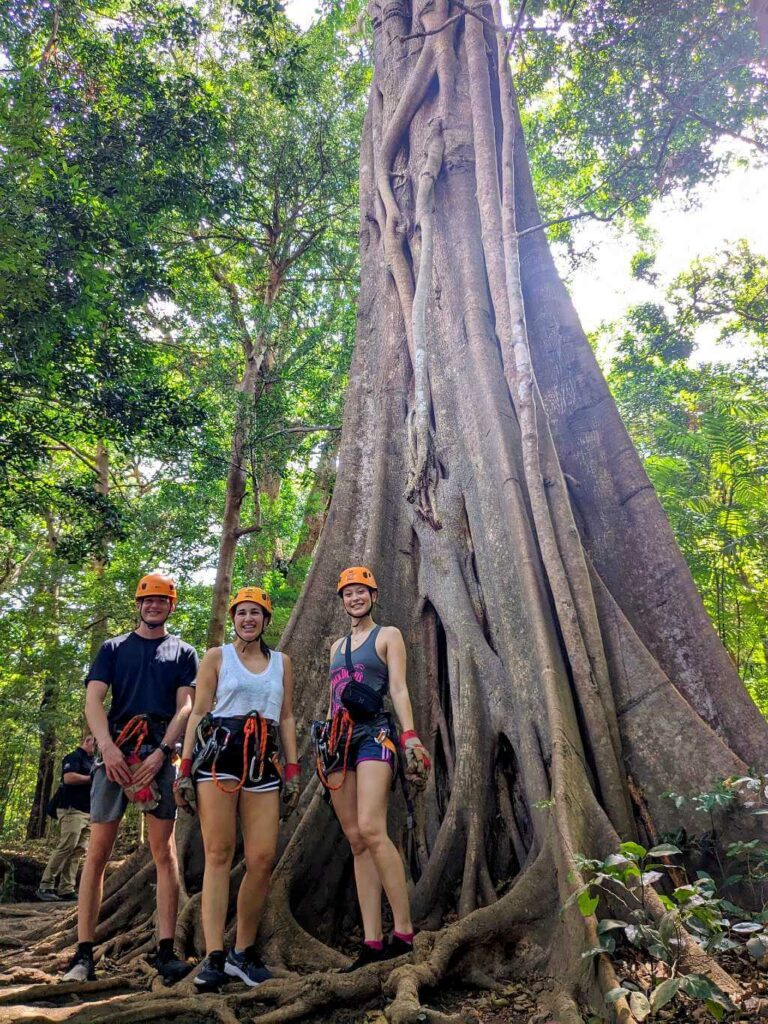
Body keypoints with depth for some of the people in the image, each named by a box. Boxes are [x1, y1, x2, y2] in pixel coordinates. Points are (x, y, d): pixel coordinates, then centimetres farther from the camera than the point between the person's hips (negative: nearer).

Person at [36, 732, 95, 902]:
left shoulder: (91, 761, 23)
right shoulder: (74, 756, -4)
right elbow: (69, 778, -21)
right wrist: (93, 778, -14)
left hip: (88, 812, 9)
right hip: (72, 810, -9)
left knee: (78, 851, 2)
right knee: (67, 847, -15)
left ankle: (66, 889, 2)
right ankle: (45, 886, -7)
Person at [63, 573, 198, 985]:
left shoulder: (183, 653, 13)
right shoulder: (113, 648, 15)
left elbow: (185, 707, 3)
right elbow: (93, 700, 4)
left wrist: (161, 752, -11)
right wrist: (107, 747, -12)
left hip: (161, 755, -1)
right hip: (114, 753, 1)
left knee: (164, 851, -2)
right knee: (97, 852, 0)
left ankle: (166, 950, 1)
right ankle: (83, 952, 7)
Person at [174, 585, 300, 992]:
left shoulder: (281, 662, 15)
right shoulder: (217, 656, 8)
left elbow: (287, 718, 15)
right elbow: (198, 713, 4)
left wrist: (292, 770, 8)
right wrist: (185, 768, -2)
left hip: (263, 760, 3)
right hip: (219, 753, -3)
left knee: (263, 857, -4)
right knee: (219, 853, -6)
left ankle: (242, 953, 10)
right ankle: (213, 958, -3)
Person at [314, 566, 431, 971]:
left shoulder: (388, 635, 6)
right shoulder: (337, 645, 22)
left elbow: (399, 688, -4)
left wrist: (410, 736, -15)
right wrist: (325, 745, 18)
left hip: (374, 732, -6)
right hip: (339, 737, 6)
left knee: (371, 829, -21)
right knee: (356, 840, 2)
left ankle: (404, 930, -13)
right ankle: (372, 941, 4)